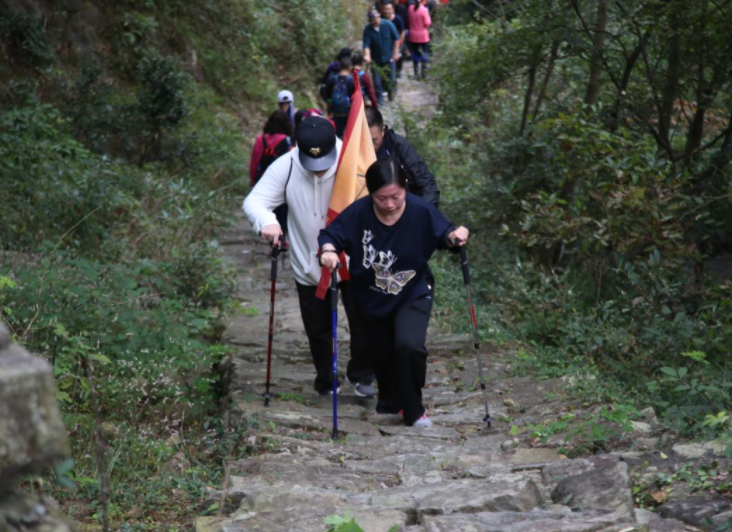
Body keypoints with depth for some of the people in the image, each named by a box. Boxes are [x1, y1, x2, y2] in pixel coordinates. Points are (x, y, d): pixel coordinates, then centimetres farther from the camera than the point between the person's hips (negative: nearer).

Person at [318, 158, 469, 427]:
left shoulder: (421, 211, -20)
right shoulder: (358, 213, -22)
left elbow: (443, 236, -6)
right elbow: (330, 234, -12)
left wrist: (453, 237, -28)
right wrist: (329, 250, -34)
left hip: (413, 295, -2)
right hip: (371, 299, 2)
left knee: (409, 346, -25)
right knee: (382, 356, 16)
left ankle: (413, 409, 0)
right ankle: (390, 401, 49)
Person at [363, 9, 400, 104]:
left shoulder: (388, 25, -12)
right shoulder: (368, 29, -12)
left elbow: (396, 39, -2)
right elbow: (366, 45, -17)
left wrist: (396, 53, -3)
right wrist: (367, 55, -34)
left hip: (389, 58, 0)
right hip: (376, 60, 0)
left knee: (391, 79, 6)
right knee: (377, 81, 0)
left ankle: (391, 89, 39)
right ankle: (379, 99, 17)